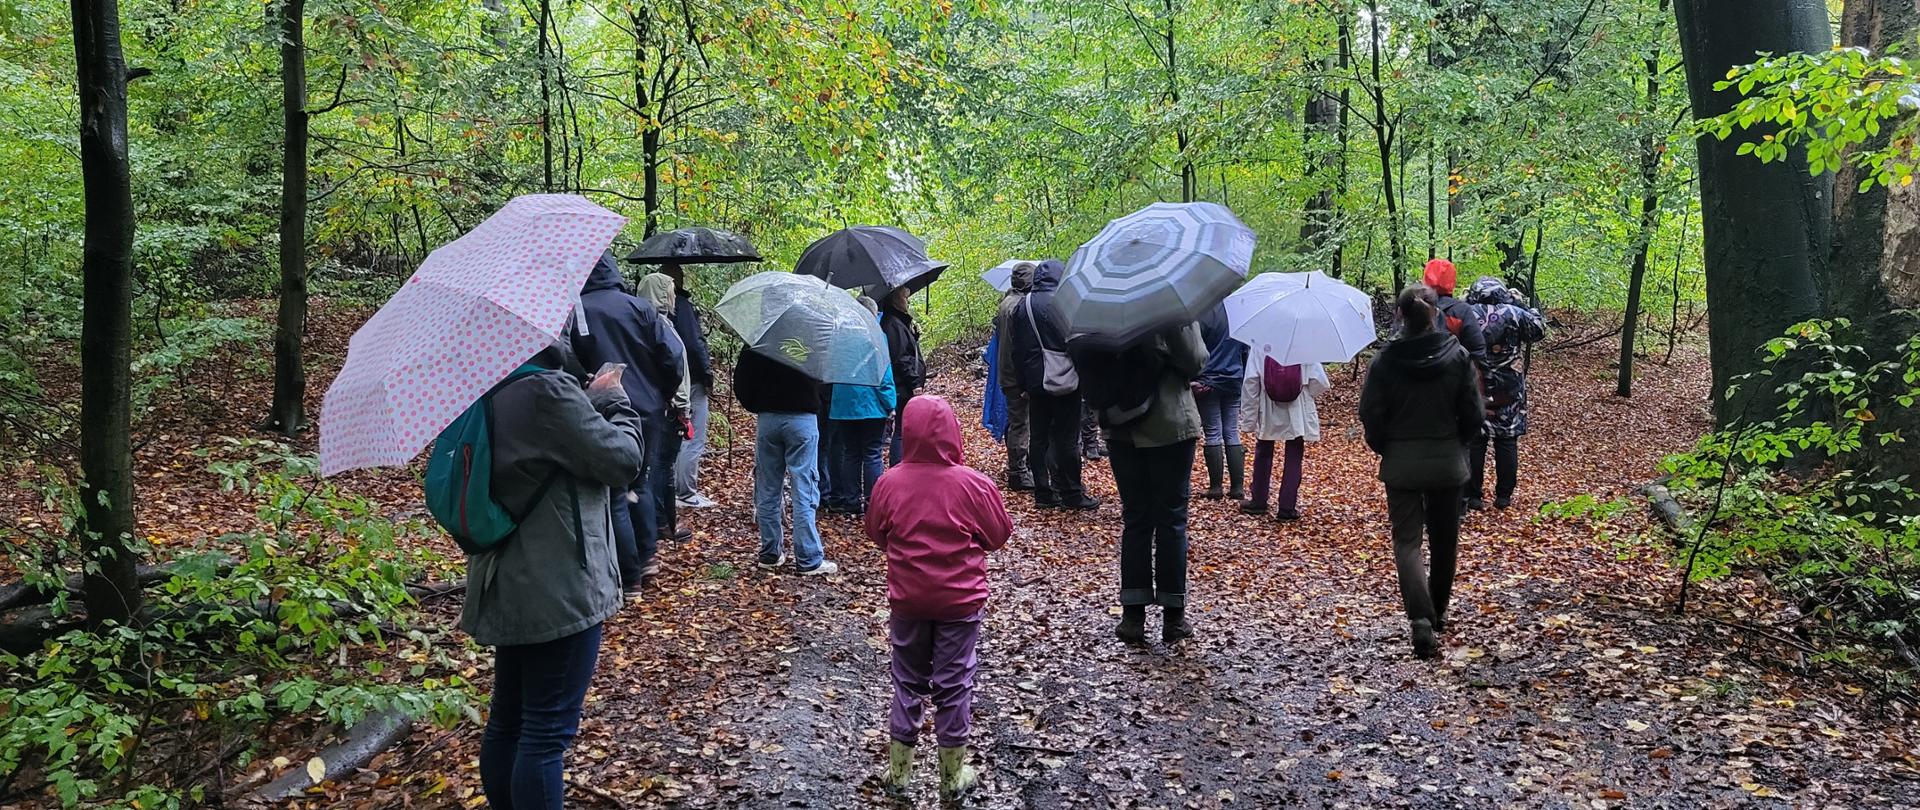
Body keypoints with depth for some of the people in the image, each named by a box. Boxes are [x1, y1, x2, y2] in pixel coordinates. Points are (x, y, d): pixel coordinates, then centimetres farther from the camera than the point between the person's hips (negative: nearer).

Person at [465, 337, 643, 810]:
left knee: (508, 719, 20)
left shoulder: (493, 392, 8)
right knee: (547, 730, -1)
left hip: (508, 588, 9)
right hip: (558, 590, -9)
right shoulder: (548, 390, -20)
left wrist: (590, 402, 8)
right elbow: (622, 461, -13)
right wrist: (615, 401, 2)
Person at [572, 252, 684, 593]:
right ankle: (647, 556, 26)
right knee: (639, 482, 23)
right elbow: (672, 357, -3)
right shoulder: (639, 308, 0)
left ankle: (629, 578, 6)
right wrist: (661, 397, 12)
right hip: (647, 413, 3)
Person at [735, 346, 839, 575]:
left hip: (767, 418, 3)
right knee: (804, 491, -2)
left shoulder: (755, 344, 1)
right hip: (801, 418, -3)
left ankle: (770, 554, 18)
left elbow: (740, 383, 5)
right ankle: (809, 560, -1)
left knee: (767, 490, 12)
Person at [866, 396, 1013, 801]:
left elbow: (876, 535, 5)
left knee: (907, 682, 16)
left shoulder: (889, 483, -10)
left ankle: (898, 772, 26)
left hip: (907, 601, 2)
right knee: (953, 685, 10)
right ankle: (953, 777, 22)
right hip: (960, 602, -2)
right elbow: (999, 535, -2)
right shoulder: (974, 485, -16)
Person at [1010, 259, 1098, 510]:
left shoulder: (1023, 305, 6)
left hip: (1036, 383, 4)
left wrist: (1024, 382, 14)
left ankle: (1043, 493, 11)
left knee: (1038, 438, 8)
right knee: (1067, 439, 1)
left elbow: (1018, 349, 9)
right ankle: (1071, 494, 7)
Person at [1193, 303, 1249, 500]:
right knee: (1232, 434, 9)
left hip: (1208, 382, -5)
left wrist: (1191, 380, -6)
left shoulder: (1204, 315, -14)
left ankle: (1215, 487, 2)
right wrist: (1243, 378, 20)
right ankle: (1237, 487, 8)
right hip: (1234, 382, 5)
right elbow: (1246, 352, 12)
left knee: (1213, 434, 0)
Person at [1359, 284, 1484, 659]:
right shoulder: (1457, 356, -7)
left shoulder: (1385, 360, -12)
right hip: (1447, 463, 2)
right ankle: (1437, 612, 32)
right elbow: (1473, 414, -4)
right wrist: (1456, 444, 15)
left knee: (1407, 541, 2)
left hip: (1401, 464, -2)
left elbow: (1371, 416, -8)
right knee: (1443, 540, 17)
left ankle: (1421, 618, -16)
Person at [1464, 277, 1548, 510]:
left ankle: (1473, 496, 8)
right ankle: (1503, 496, 16)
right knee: (1506, 443, 11)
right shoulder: (1515, 314, -6)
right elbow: (1539, 330, 11)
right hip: (1508, 392, 1)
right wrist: (1522, 305, 15)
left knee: (1474, 442, 6)